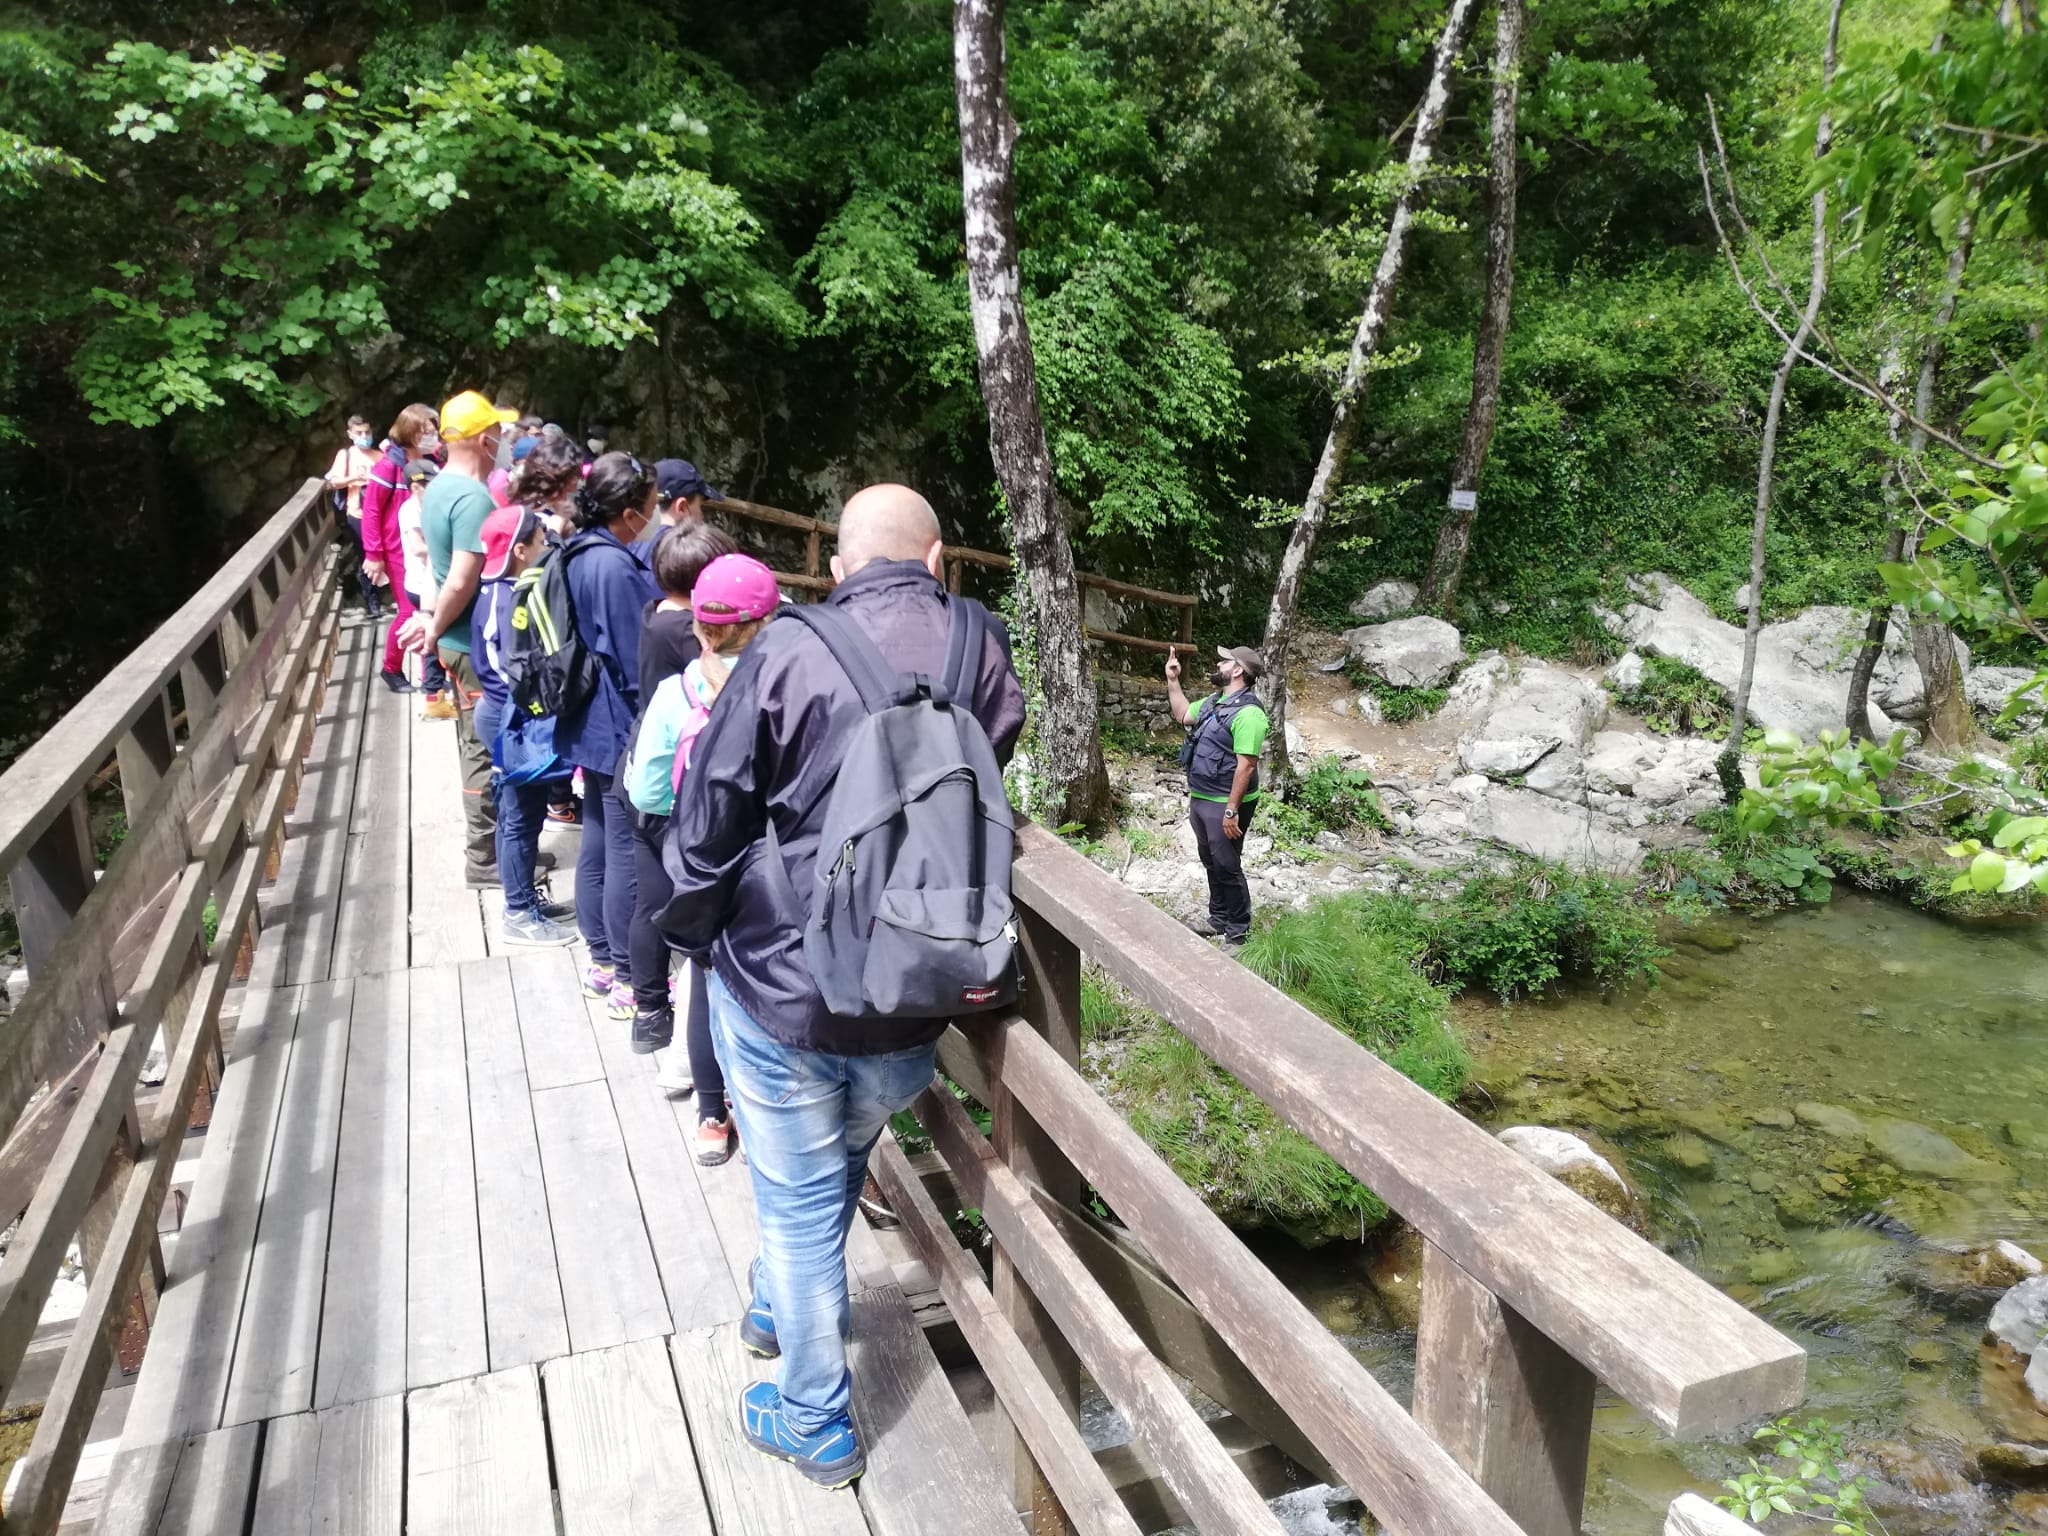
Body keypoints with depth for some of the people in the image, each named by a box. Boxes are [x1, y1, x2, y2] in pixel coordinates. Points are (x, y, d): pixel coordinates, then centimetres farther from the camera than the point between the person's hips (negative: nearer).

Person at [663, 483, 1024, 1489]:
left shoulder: (786, 653, -15)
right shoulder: (983, 654, -8)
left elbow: (708, 819, -9)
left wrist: (693, 928, 9)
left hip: (780, 985, -3)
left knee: (800, 1195, 16)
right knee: (841, 1158, 29)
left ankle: (818, 1423, 32)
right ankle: (777, 1308, 55)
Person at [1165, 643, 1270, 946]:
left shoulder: (1247, 713, -23)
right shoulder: (1215, 700, 8)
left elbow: (1245, 766, -25)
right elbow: (1184, 715, 27)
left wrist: (1232, 811, -26)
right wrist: (1172, 679, 17)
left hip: (1223, 804, -9)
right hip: (1200, 798, 9)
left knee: (1227, 866, 0)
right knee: (1210, 862, 20)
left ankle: (1238, 933, 13)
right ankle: (1219, 918, 36)